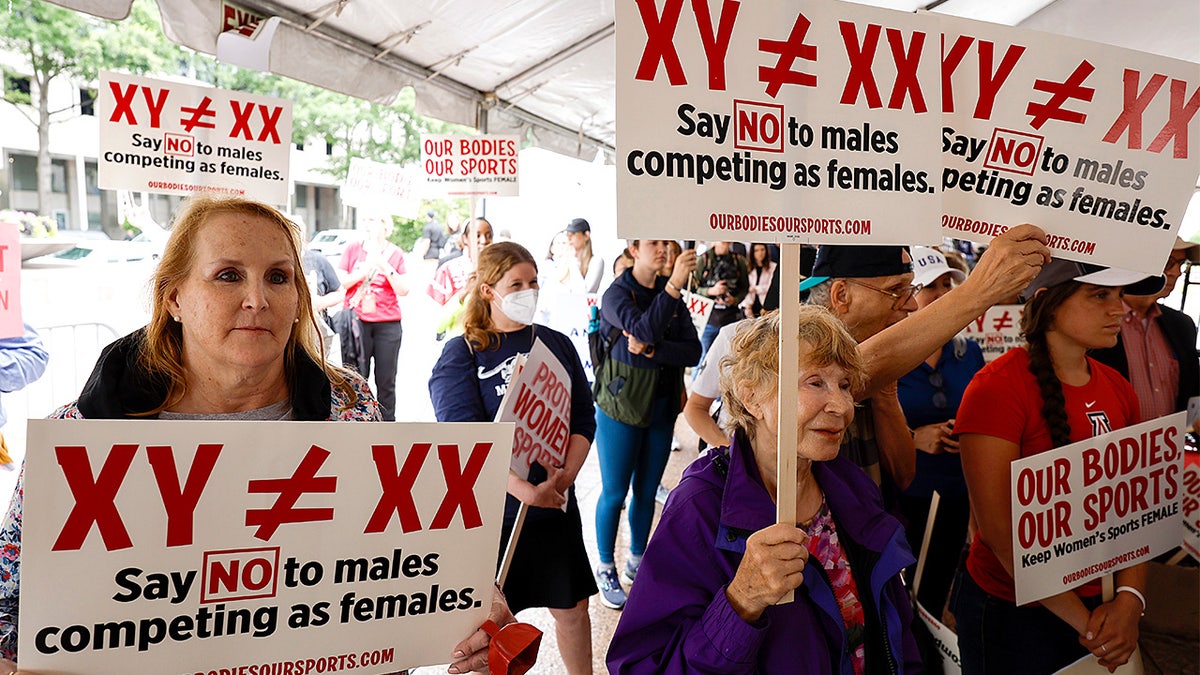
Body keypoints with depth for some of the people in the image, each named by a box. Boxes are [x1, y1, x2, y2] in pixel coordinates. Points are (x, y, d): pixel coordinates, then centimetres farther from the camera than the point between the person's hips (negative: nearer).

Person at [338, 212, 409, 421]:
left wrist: (386, 267, -12)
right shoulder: (353, 249, 6)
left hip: (388, 325, 0)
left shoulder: (395, 253, 5)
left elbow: (403, 290, -2)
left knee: (386, 381, 6)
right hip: (357, 323, 0)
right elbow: (341, 283, 2)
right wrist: (364, 271, -10)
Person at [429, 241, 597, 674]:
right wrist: (523, 489, -26)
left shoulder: (557, 345, 6)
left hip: (556, 503, 3)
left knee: (572, 607, 14)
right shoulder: (461, 355, -5)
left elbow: (583, 421, 4)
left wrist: (564, 477, -12)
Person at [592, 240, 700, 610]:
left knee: (647, 491, 15)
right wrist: (673, 286, -38)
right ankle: (606, 569, 22)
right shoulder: (616, 294, -11)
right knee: (614, 493, 4)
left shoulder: (672, 295, 4)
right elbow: (644, 329, -31)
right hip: (620, 407, -5)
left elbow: (693, 351, -6)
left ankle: (636, 563, 33)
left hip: (661, 409, 5)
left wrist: (651, 350, -20)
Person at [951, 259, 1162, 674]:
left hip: (1098, 603, 6)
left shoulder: (1119, 390, 2)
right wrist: (1083, 623, -16)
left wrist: (1130, 599, -11)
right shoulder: (999, 386, -19)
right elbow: (997, 528, -21)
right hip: (1010, 612, -6)